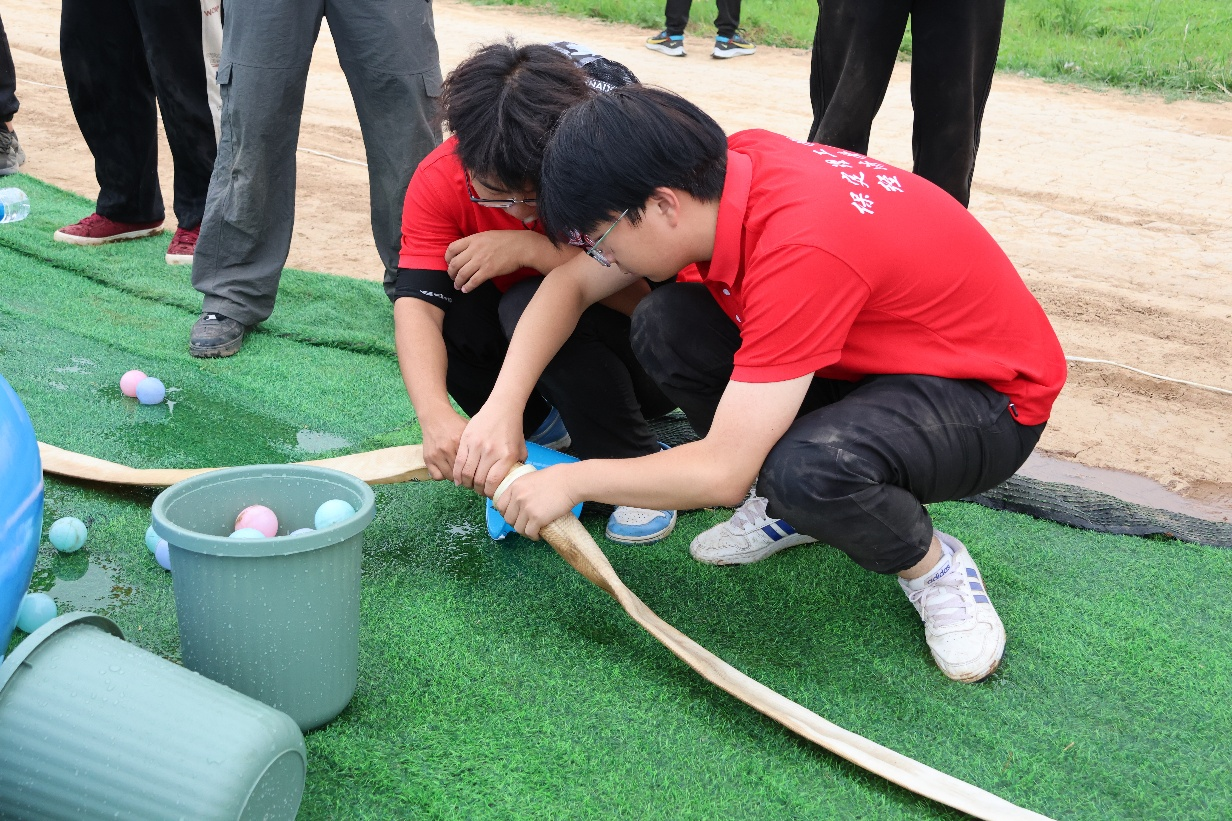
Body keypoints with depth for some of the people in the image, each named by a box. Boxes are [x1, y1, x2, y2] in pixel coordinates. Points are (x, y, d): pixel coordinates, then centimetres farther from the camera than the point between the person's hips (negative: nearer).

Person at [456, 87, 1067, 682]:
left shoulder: (802, 247, -36)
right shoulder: (710, 179, -12)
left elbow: (724, 472, -32)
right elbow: (572, 284, -1)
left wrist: (573, 480, -19)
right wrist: (500, 409, -13)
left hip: (991, 396, -7)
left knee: (809, 468, -38)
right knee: (664, 327, -11)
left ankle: (932, 565, -5)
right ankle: (793, 507, 9)